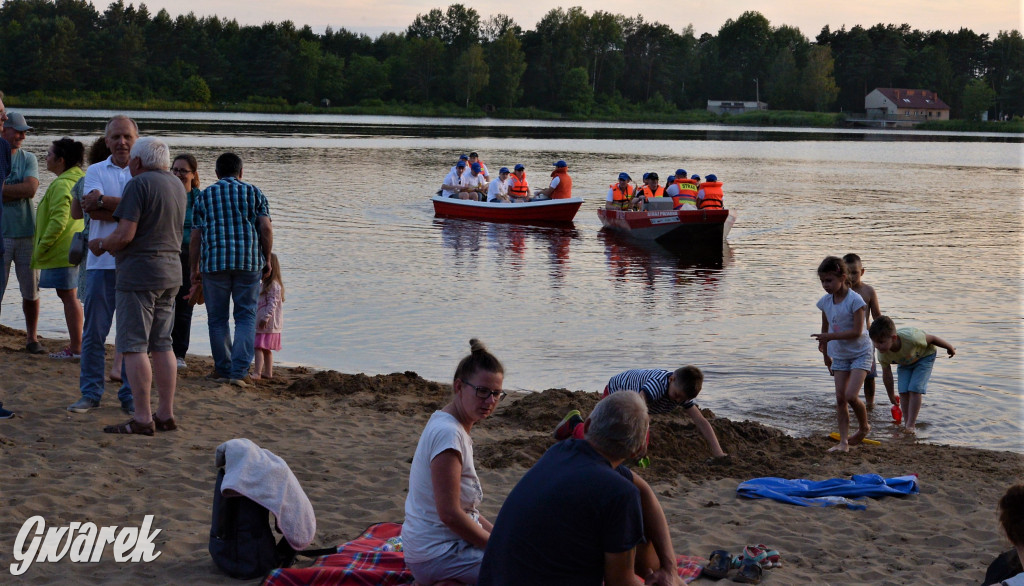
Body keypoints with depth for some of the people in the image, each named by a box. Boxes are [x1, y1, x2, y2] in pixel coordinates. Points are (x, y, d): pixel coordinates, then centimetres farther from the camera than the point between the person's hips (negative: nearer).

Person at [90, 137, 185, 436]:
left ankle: (142, 418, -7)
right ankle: (166, 414, 13)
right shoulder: (176, 185, 13)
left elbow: (125, 234, -19)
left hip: (139, 273, -8)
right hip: (171, 271, 8)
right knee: (162, 344, 12)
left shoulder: (138, 184, -13)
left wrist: (100, 244, 0)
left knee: (134, 346, -5)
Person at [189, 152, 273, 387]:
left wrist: (195, 270, 13)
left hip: (214, 262, 0)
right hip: (249, 262, 0)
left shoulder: (203, 196, 10)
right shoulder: (254, 193, 9)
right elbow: (266, 229, -1)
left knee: (217, 318, 11)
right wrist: (267, 260, 9)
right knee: (246, 317, 4)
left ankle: (223, 369, 17)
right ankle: (240, 371, -6)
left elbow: (195, 238, 7)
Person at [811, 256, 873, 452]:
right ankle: (843, 441, 2)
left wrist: (830, 337, -26)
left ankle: (864, 427, 12)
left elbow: (857, 331, -24)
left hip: (859, 353, -6)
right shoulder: (826, 301, -2)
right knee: (840, 398, 0)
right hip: (839, 354, 6)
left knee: (851, 395, -15)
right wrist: (823, 342, 25)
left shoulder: (854, 300, -20)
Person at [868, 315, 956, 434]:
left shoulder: (910, 338, -45)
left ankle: (910, 425, -11)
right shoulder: (882, 355, -30)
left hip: (924, 356, -4)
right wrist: (891, 396, 2)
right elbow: (887, 374, -11)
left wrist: (949, 347, -5)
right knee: (903, 391, -8)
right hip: (904, 362, 4)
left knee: (915, 389, -15)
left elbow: (931, 338, -25)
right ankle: (907, 422, 7)